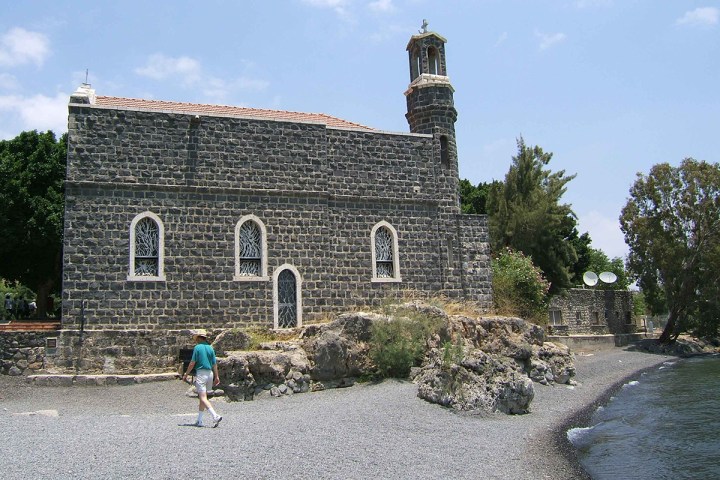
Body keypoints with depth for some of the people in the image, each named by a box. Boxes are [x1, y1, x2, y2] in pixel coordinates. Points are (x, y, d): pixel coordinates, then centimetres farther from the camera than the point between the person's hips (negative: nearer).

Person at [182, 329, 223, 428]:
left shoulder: (197, 347, -7)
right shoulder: (210, 348, 9)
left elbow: (192, 363, -7)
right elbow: (214, 363, 10)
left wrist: (186, 374, 3)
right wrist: (216, 377, 16)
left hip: (201, 373, -7)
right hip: (210, 373, 7)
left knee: (203, 398, -10)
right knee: (202, 397, 15)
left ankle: (215, 416, -25)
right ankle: (199, 421, 18)